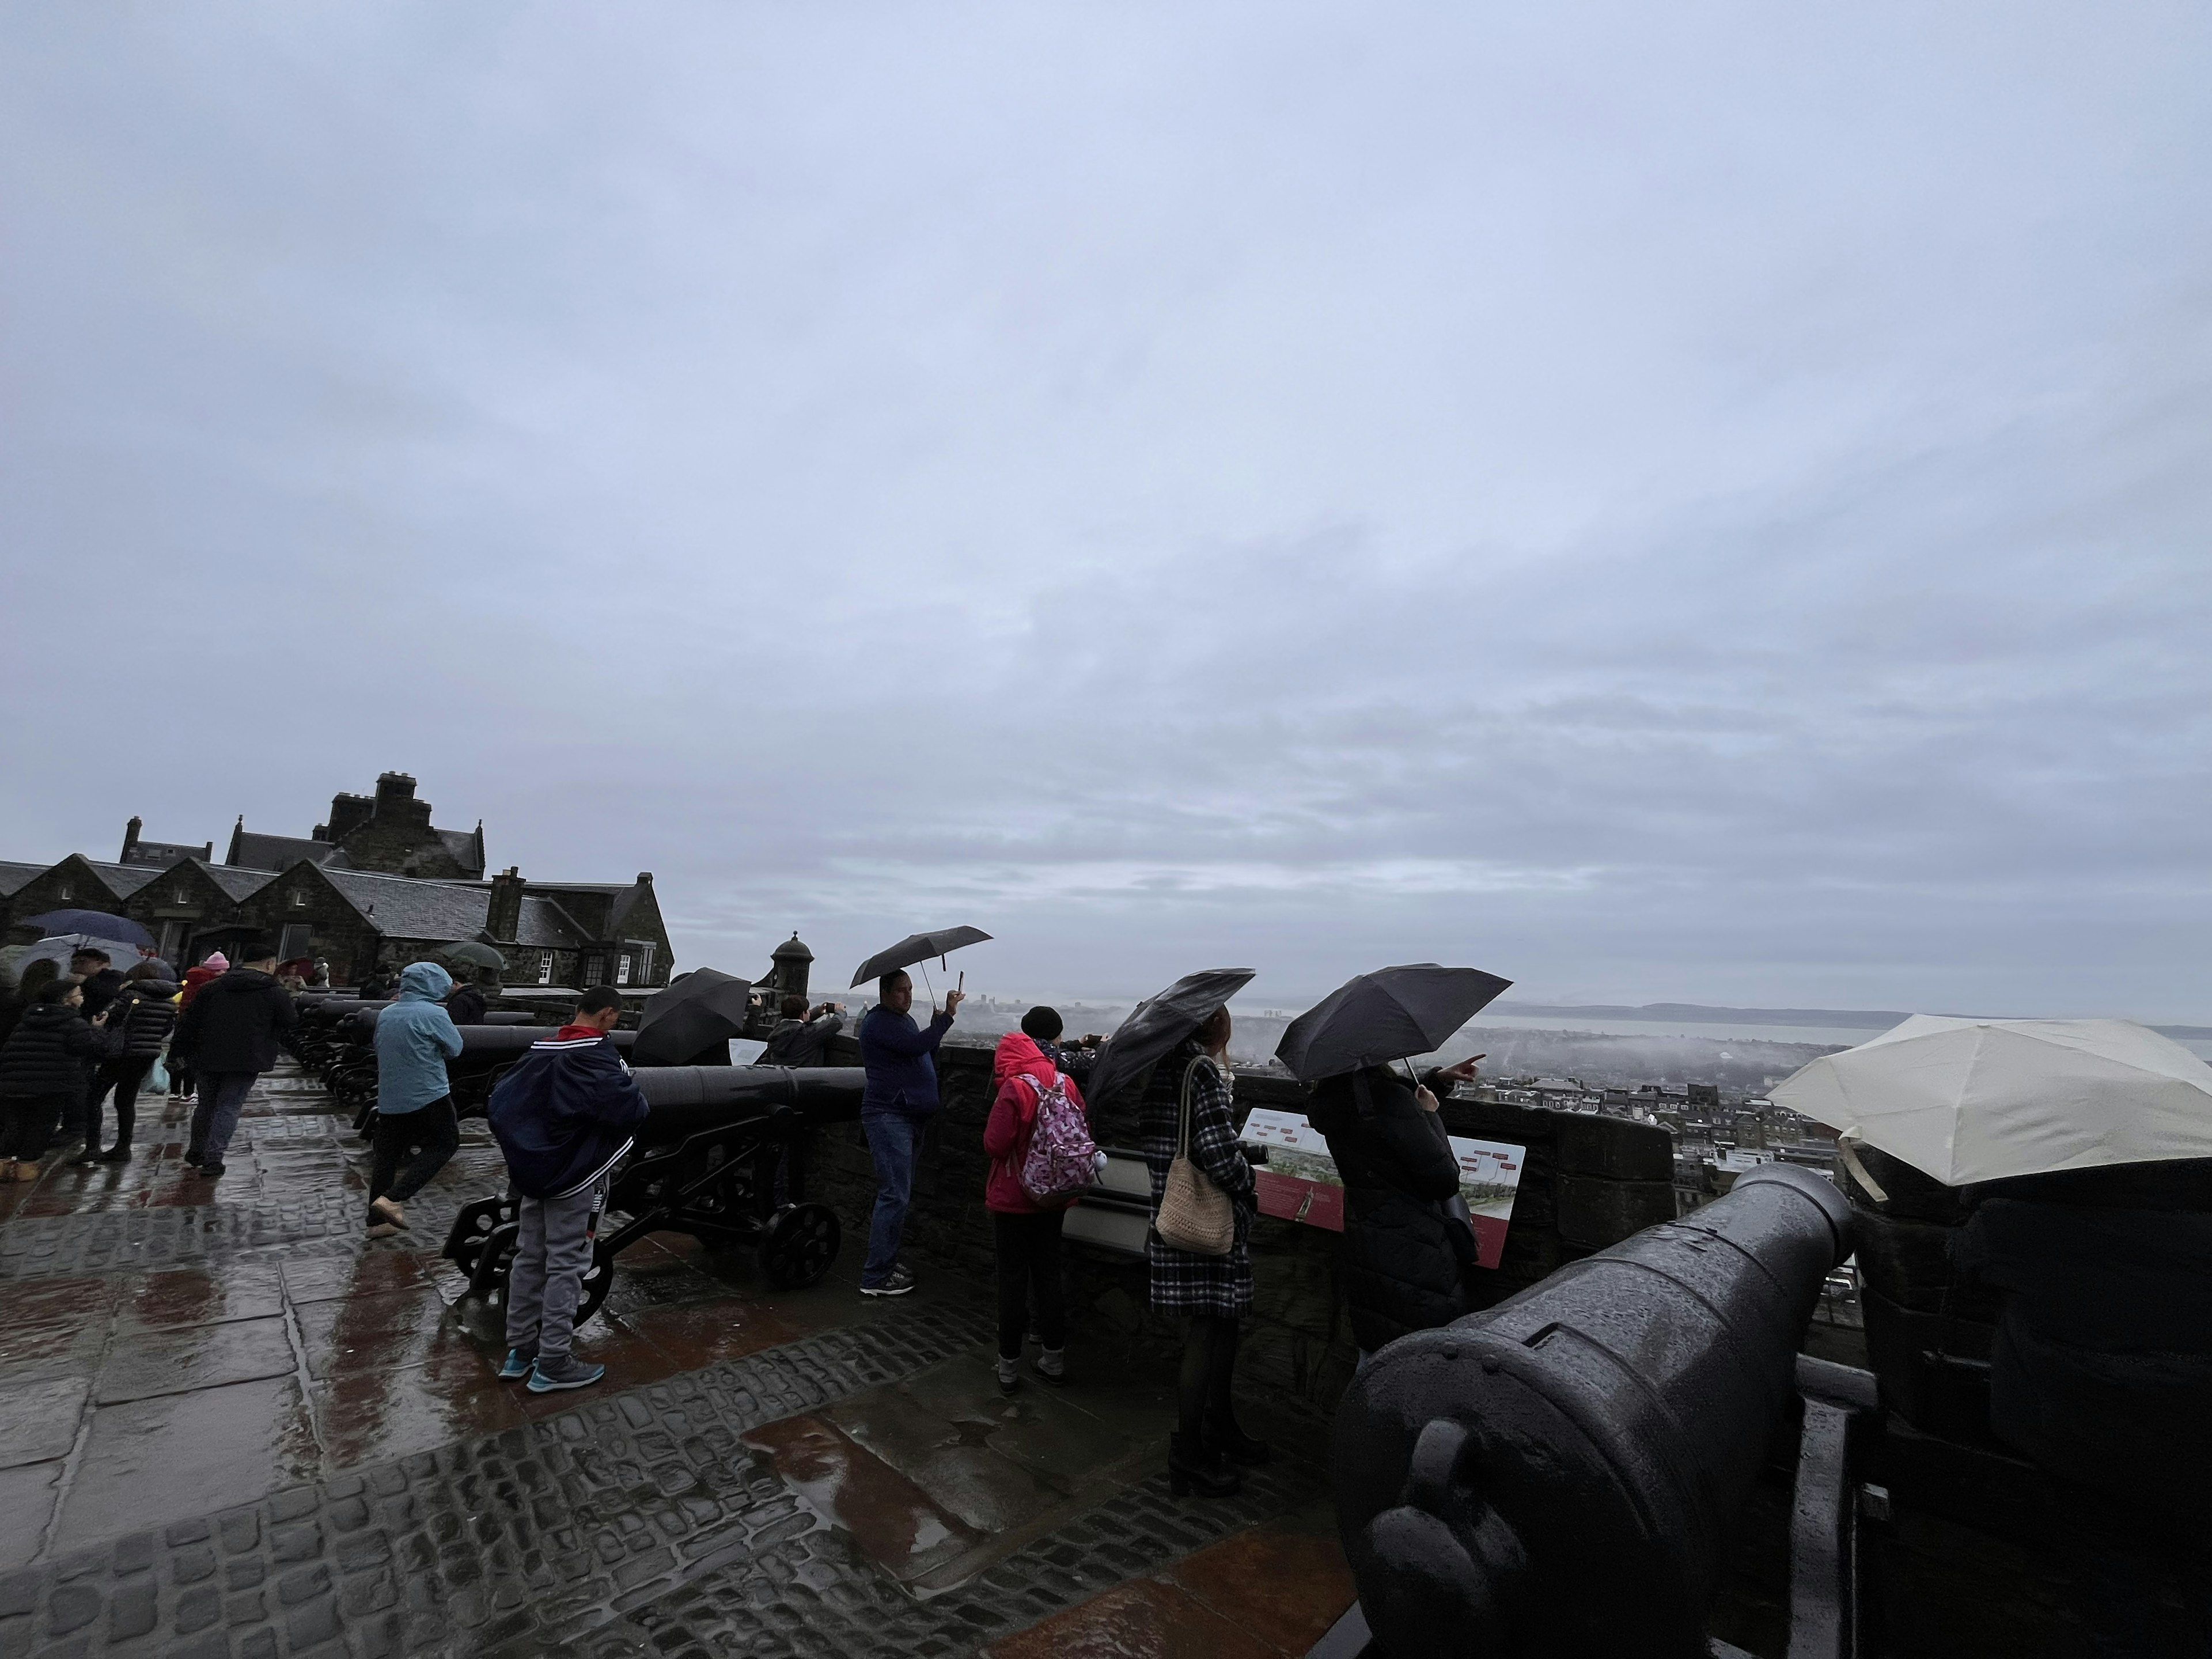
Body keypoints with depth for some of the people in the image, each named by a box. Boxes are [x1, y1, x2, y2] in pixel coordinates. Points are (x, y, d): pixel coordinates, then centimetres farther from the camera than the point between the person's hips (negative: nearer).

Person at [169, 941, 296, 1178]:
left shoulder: (211, 988, 7)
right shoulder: (275, 992, -4)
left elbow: (187, 1022, 8)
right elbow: (290, 1028, 2)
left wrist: (178, 1052, 16)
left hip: (207, 1058, 4)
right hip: (246, 1061, -4)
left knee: (206, 1104, 20)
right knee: (229, 1107, 3)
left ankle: (195, 1154, 32)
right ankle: (212, 1160, -3)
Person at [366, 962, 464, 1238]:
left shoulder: (386, 1014, 6)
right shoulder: (434, 1014, -16)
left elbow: (379, 1048, 20)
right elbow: (455, 1048, -7)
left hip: (389, 1098, 7)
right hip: (428, 1096, -7)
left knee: (387, 1155, 14)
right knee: (446, 1144, 8)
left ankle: (377, 1221, 19)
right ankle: (392, 1198, -5)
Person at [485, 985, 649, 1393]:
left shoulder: (540, 1050, 5)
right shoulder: (596, 1054, -19)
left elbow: (500, 1102, 10)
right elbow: (628, 1109, -27)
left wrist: (517, 1152, 21)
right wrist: (634, 1098, -5)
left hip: (532, 1173, 8)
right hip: (576, 1177, -8)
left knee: (529, 1259, 16)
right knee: (565, 1267, 0)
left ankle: (519, 1351, 27)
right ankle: (552, 1365, 7)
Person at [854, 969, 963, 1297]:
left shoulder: (905, 1020, 18)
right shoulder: (879, 1022, -12)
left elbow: (925, 1058, 23)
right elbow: (916, 1046, -25)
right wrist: (947, 1015, -22)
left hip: (910, 1117, 10)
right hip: (888, 1117, -10)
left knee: (899, 1193, 14)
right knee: (895, 1195, -11)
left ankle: (885, 1261, 23)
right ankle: (875, 1278, -5)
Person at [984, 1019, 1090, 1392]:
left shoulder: (1014, 1089, -20)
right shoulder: (1066, 1083, -3)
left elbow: (994, 1145, -20)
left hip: (1014, 1199, -5)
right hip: (1055, 1197, 5)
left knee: (1013, 1278, 6)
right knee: (1048, 1272, 16)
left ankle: (1009, 1367, 17)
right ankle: (1054, 1360, 26)